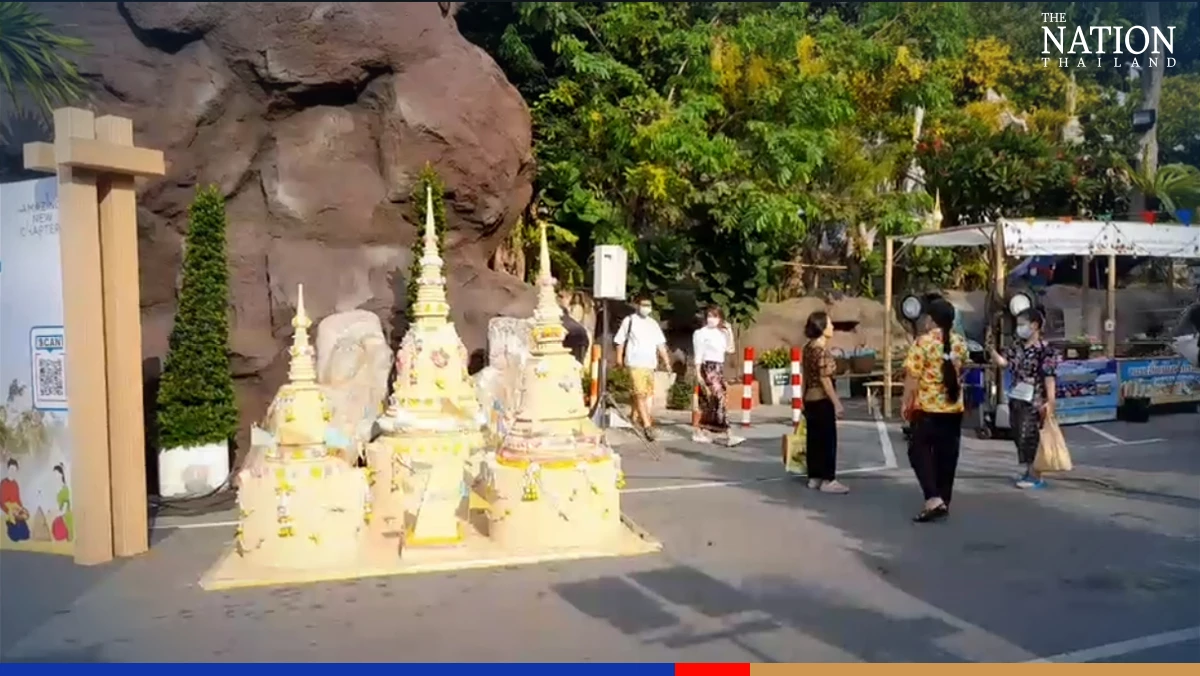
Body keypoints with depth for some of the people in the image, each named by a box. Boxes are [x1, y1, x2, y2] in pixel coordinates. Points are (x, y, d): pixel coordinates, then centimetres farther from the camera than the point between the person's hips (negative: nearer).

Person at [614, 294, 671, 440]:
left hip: (650, 363, 6)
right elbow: (620, 341, 2)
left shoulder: (653, 323, 13)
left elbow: (660, 343, 13)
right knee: (641, 393, -12)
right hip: (635, 363, -6)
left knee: (648, 393, 13)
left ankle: (636, 417, 33)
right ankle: (647, 425, -16)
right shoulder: (629, 321, -1)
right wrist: (619, 358, -2)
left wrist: (666, 360, 5)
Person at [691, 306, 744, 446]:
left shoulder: (721, 333, 14)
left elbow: (730, 350, 10)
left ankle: (698, 432, 20)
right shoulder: (701, 333, -4)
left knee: (709, 403, 11)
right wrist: (698, 373, -11)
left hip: (719, 368, 8)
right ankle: (729, 436, -18)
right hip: (708, 368, -7)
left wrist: (729, 332, 5)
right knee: (720, 401, -14)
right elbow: (698, 354, -7)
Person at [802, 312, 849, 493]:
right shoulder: (822, 350, -17)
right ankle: (827, 480, -1)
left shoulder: (808, 348, 10)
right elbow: (825, 379, -19)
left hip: (810, 399, 9)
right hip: (822, 400, -9)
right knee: (828, 439, -4)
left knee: (813, 439, 11)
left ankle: (814, 478, 16)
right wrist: (837, 403, -17)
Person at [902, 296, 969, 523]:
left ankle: (933, 498, -11)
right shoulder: (960, 343, 5)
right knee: (947, 456, 11)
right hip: (954, 408, 6)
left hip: (927, 408, -6)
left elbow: (912, 379, -14)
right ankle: (943, 501, 17)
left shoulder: (923, 342, -13)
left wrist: (906, 405, -4)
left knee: (919, 451, 3)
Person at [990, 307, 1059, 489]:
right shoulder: (1017, 346, 10)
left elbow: (1049, 377, -14)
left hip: (1033, 401, -7)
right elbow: (1003, 362, 4)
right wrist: (991, 349, -12)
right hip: (1016, 399, 8)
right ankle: (1030, 471, 24)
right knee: (1019, 437, 12)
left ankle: (1034, 475, 5)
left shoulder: (1045, 350, -11)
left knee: (1028, 437, -5)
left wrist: (1050, 401, -18)